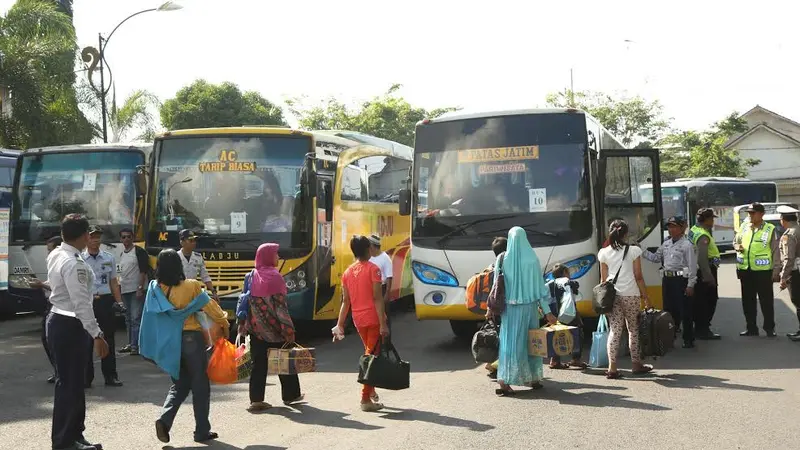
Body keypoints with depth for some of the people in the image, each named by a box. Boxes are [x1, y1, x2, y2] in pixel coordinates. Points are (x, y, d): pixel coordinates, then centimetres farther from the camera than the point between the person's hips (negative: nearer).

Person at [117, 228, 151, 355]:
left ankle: (135, 345, -10)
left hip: (137, 291, -8)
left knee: (136, 318, -10)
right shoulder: (122, 254, 15)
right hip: (125, 291, 8)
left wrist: (140, 288, -18)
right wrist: (119, 287, 16)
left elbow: (143, 271, -12)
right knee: (129, 319, 13)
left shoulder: (139, 251, -6)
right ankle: (131, 344, 20)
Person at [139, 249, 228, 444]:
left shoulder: (154, 289, -2)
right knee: (200, 385, 8)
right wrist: (223, 324, 13)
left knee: (179, 384, 17)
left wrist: (151, 349, 12)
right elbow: (211, 308, -3)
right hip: (191, 339, -4)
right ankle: (202, 431, 13)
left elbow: (150, 318, 3)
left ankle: (164, 419, -4)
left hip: (168, 342, 4)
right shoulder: (191, 286, -11)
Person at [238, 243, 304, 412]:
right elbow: (280, 305, -15)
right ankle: (290, 395, 23)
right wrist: (288, 329, -13)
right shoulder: (275, 276, -11)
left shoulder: (252, 276, 3)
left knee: (259, 364, 5)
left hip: (256, 327, 4)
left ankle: (256, 400, -1)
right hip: (274, 327, -4)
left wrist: (243, 325, 10)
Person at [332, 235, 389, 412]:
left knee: (368, 355, 22)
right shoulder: (373, 269, -9)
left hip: (358, 320, 6)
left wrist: (340, 325, 11)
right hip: (373, 319, -6)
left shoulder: (347, 272, 8)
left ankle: (371, 392, 29)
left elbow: (345, 301, 8)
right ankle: (366, 399, -4)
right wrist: (383, 323, -18)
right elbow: (377, 298, -15)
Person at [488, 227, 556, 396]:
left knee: (510, 342, 0)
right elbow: (540, 286, -2)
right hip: (529, 306, 0)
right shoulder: (532, 259, -4)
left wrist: (492, 307, 9)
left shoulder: (502, 259, -5)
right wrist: (547, 311, 2)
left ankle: (504, 381, -10)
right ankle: (534, 378, 24)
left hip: (510, 308, 0)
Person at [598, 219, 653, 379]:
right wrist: (645, 296, 3)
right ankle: (637, 364, 23)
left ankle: (612, 368, -5)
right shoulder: (634, 251, -3)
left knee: (615, 330, 3)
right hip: (631, 295, -2)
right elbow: (638, 277, -3)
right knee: (633, 329, 13)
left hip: (612, 295, 2)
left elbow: (603, 278, 6)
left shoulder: (604, 253, 4)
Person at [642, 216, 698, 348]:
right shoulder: (666, 244, 13)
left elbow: (692, 266, -12)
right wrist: (642, 252, 8)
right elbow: (656, 258, 20)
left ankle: (688, 339, 7)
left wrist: (690, 285, -15)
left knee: (685, 311, -1)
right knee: (669, 310, 14)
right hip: (667, 279, 7)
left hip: (681, 279, -7)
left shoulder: (686, 245, -9)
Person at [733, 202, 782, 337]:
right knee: (748, 301, 11)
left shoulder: (770, 229, -4)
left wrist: (776, 270, -8)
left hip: (763, 271, -5)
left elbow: (776, 251, -4)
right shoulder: (744, 227, 8)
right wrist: (737, 246, -4)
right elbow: (735, 241, 21)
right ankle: (751, 328, 21)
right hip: (745, 270, 5)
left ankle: (769, 328, 13)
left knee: (767, 301, 2)